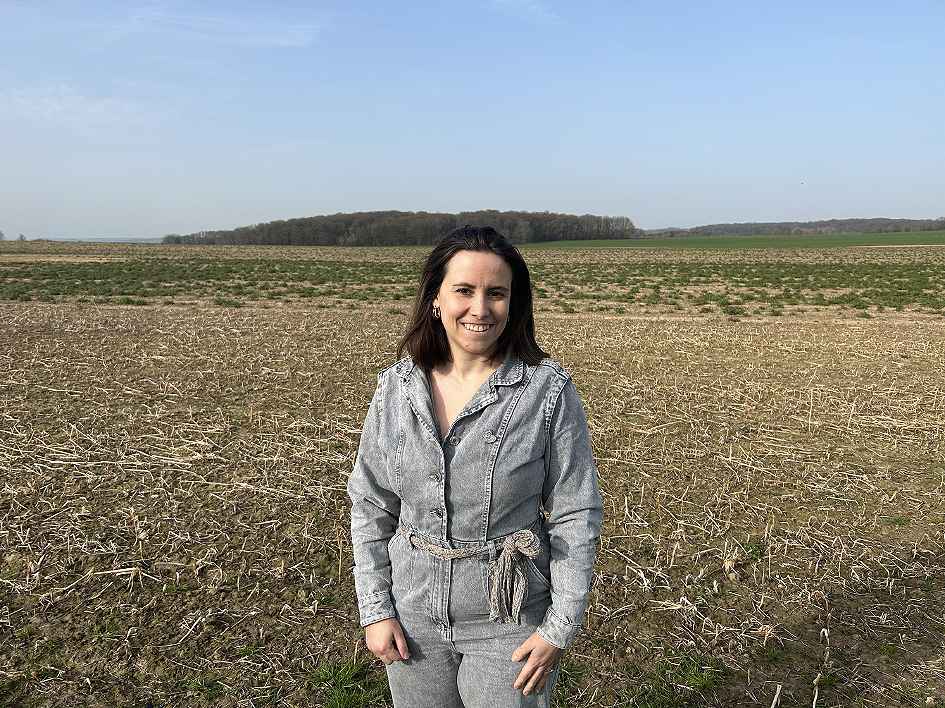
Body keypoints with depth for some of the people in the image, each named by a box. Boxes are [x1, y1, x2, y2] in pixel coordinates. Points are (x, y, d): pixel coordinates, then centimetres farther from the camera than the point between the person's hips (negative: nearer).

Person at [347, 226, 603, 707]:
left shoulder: (549, 392, -14)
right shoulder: (395, 388, -5)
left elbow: (575, 517, -9)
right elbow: (370, 505, 2)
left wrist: (560, 628, -9)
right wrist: (374, 609, 0)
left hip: (510, 622, -3)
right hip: (413, 617, 3)